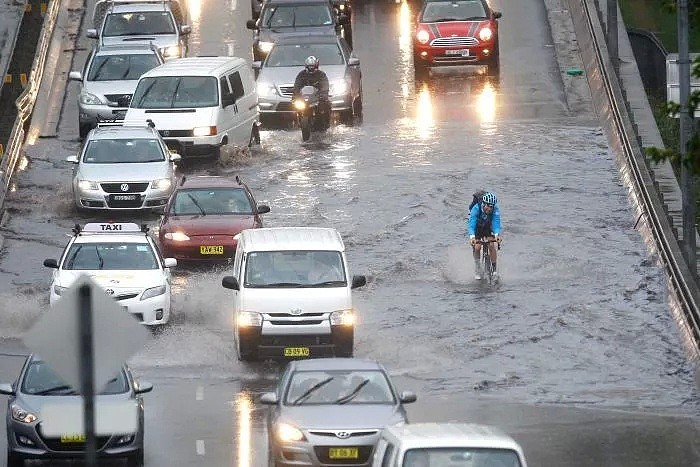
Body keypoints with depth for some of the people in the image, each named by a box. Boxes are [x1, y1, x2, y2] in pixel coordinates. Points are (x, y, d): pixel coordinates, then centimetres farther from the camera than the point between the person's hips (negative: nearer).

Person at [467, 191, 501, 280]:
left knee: (491, 245, -18)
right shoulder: (476, 208, -34)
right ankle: (478, 269, 8)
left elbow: (496, 223, -39)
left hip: (488, 228, 1)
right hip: (477, 229, -1)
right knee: (477, 247, -15)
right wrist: (472, 237, -57)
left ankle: (494, 269, -10)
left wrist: (496, 235, -58)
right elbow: (471, 223, -41)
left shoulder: (495, 210, -29)